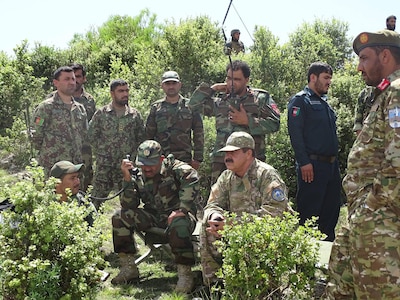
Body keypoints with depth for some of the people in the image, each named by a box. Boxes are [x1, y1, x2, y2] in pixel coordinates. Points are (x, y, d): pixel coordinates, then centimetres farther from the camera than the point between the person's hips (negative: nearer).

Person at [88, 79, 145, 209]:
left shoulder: (135, 115, 6)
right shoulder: (101, 114, 0)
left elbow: (141, 138, 10)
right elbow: (92, 135, 2)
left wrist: (133, 154, 1)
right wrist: (101, 152, -2)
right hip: (105, 165, -2)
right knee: (96, 198, 0)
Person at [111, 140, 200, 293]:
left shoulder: (173, 167, -11)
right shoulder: (138, 177, 3)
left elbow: (191, 176, -32)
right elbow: (129, 205, -6)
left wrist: (182, 209, -35)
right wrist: (127, 178, -18)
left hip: (177, 215, -5)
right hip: (153, 217, 5)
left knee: (178, 225, -40)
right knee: (120, 216, -11)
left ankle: (185, 274, -25)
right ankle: (129, 268, -4)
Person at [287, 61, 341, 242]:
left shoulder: (324, 103, 21)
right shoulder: (300, 100, -6)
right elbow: (295, 132, -15)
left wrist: (335, 162, 17)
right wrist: (304, 162, -21)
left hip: (331, 165, 9)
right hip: (312, 165, -9)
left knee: (332, 209, 13)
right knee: (308, 212, -4)